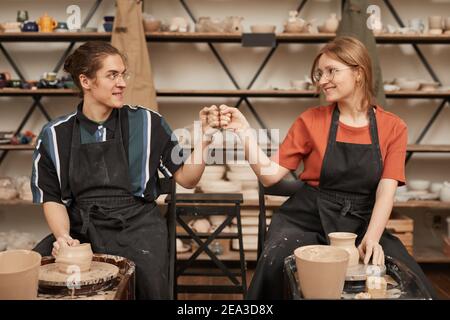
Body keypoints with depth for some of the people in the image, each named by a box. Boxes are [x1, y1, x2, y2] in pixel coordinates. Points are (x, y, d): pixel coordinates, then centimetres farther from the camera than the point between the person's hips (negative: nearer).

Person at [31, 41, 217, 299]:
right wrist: (63, 236, -11)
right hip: (80, 228, 1)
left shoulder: (147, 123, 3)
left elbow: (186, 179, 5)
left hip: (136, 225, -1)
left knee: (147, 279, -30)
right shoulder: (56, 135, 5)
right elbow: (52, 198, 8)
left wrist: (203, 141, -11)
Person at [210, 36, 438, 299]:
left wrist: (371, 239, -24)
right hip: (307, 221, 0)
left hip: (364, 224, 1)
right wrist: (245, 133, -13)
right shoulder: (312, 120, 3)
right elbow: (270, 175, 0)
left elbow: (386, 191, -8)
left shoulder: (393, 128, 3)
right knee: (276, 268, -31)